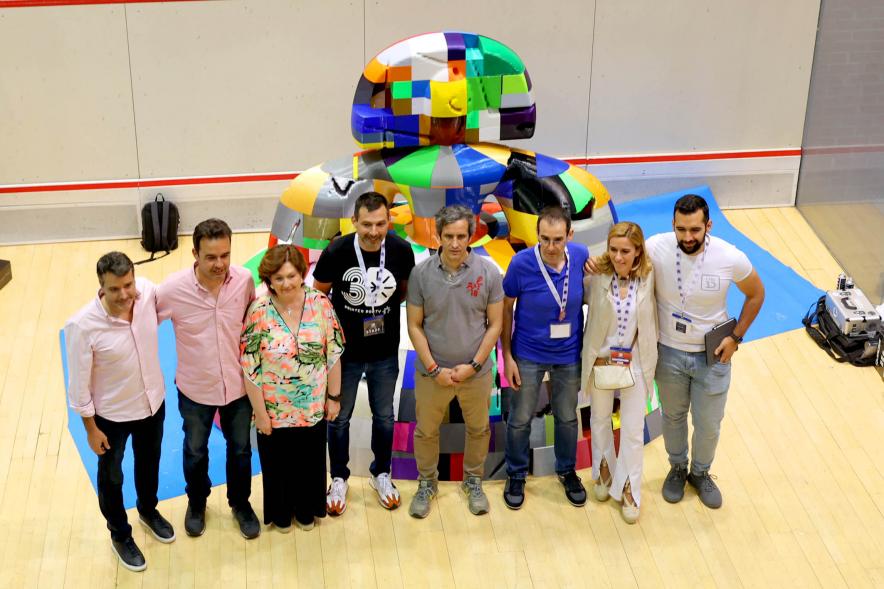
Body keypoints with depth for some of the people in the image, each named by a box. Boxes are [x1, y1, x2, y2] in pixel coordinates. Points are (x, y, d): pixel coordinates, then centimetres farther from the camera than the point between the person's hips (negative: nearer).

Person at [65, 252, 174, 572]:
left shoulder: (148, 292, -22)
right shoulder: (82, 326, -33)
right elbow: (79, 383, -19)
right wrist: (91, 429, -11)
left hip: (153, 402, 4)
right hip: (112, 414, -4)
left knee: (149, 463, 29)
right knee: (111, 477, 21)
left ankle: (148, 510, 59)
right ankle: (120, 535, 47)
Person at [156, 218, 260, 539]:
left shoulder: (244, 279, -18)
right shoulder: (174, 288, -25)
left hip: (238, 385, 1)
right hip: (195, 388, -1)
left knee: (240, 449, 20)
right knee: (195, 452, 21)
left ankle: (240, 502, 47)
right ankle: (197, 501, 50)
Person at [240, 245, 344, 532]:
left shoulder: (320, 303, -12)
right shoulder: (259, 311, -18)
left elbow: (333, 354, -3)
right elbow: (249, 367, -13)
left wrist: (334, 396, 0)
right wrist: (260, 411, -11)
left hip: (313, 407, 2)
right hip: (274, 410, -2)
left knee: (310, 461, 20)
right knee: (278, 463, 18)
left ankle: (306, 510, 45)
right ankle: (281, 513, 43)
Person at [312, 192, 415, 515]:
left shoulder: (401, 250, -17)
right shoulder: (336, 252, -23)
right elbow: (317, 295, -5)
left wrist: (385, 310, -4)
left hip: (386, 352, 2)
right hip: (345, 352, -2)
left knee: (384, 416, 18)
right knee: (339, 418, 14)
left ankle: (381, 474, 40)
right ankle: (339, 479, 35)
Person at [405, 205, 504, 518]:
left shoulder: (488, 272, -12)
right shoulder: (421, 273, -13)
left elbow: (495, 324, -5)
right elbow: (414, 325, -7)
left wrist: (474, 365, -12)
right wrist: (435, 369, -11)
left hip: (476, 372, 0)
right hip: (432, 371, 0)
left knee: (478, 429, 18)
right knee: (426, 431, 15)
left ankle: (474, 481, 41)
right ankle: (427, 483, 38)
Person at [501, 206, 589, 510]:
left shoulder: (581, 255, -16)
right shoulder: (521, 263, -23)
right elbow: (505, 309, -9)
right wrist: (507, 356, -8)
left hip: (569, 354, 2)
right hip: (528, 355, -2)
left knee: (567, 417, 19)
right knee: (520, 419, 12)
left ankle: (567, 471, 41)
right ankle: (516, 475, 34)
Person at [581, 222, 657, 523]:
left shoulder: (649, 278, -15)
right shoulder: (597, 277, -17)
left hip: (635, 362, 0)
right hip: (600, 360, 1)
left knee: (634, 430, 6)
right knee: (600, 419, 21)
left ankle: (628, 490, 23)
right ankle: (604, 470, 45)